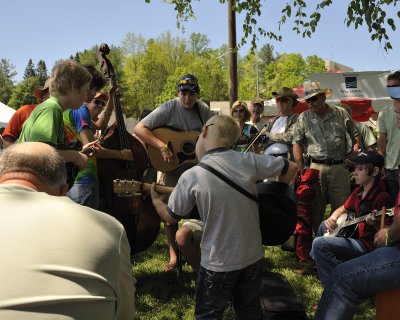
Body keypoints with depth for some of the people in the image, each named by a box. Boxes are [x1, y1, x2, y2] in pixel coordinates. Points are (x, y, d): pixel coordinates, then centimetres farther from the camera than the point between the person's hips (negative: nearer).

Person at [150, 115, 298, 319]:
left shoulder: (191, 177, -17)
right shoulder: (248, 161, -10)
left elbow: (171, 217, -3)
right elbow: (291, 167, 1)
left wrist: (155, 199, 17)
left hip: (218, 263, -3)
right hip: (253, 255, 4)